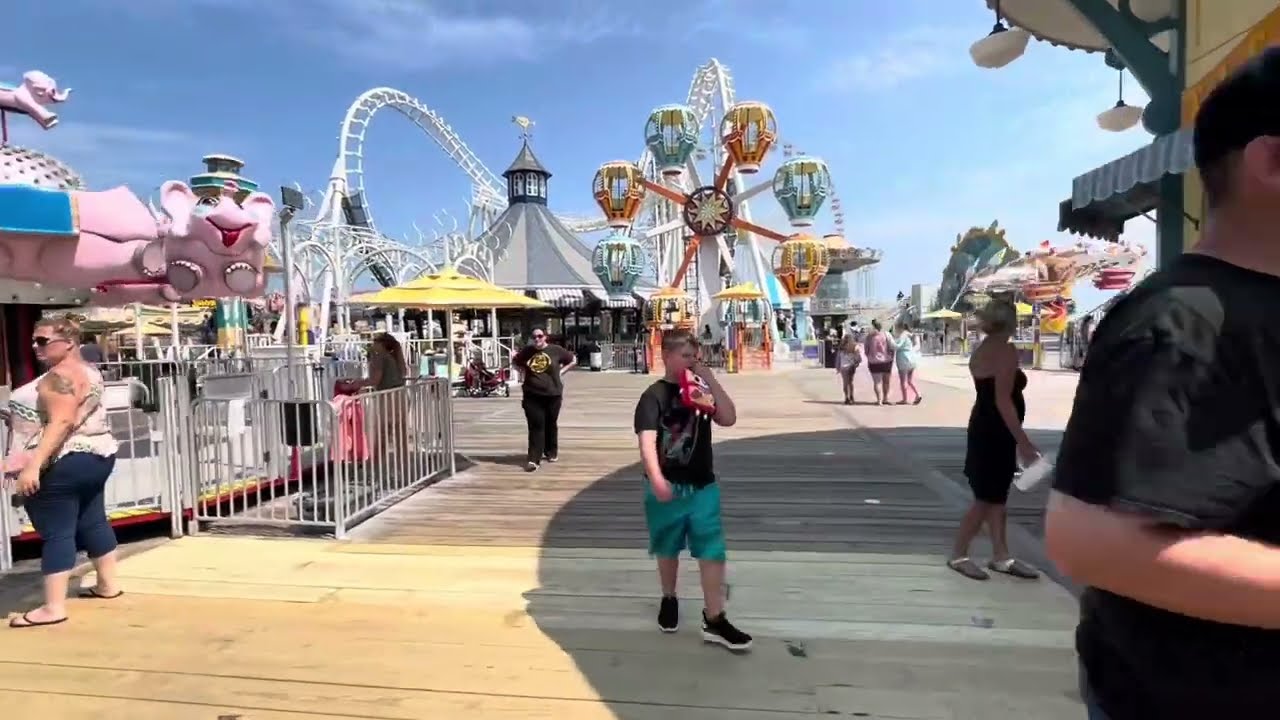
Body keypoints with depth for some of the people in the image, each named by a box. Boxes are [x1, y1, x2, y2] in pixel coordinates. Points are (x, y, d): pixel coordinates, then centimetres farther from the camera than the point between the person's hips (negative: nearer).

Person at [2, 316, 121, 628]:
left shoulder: (60, 376, -17)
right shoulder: (87, 370, 14)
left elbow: (61, 423, -26)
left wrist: (33, 465, -28)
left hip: (63, 464, -10)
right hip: (95, 456, 10)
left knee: (56, 533, -6)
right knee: (92, 522, 16)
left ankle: (54, 607, -3)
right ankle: (108, 584, 25)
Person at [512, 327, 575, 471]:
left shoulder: (556, 350, -3)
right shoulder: (527, 351, 3)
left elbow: (573, 361, 9)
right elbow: (515, 361, 21)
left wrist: (560, 372, -1)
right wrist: (524, 372, 5)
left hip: (552, 394, 0)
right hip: (532, 395, 0)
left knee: (550, 425, 12)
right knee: (535, 426, -4)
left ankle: (552, 453, 31)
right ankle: (533, 459, -6)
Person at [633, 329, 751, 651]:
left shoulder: (701, 391, 5)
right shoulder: (654, 395, -10)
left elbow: (729, 418, -8)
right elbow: (647, 440, -23)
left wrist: (710, 378, -13)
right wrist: (656, 478, -38)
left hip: (703, 486, 3)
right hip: (667, 487, -3)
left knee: (712, 551, 0)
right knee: (668, 549, 15)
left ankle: (714, 620, 8)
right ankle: (669, 599, 40)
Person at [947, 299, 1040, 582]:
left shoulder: (981, 350, 11)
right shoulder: (1006, 351, -17)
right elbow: (1003, 400, -23)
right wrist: (1023, 442, -22)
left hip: (984, 428, 9)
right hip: (995, 432, -9)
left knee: (997, 496, 14)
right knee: (987, 498, -1)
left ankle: (1001, 556, 22)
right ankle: (958, 554, 8)